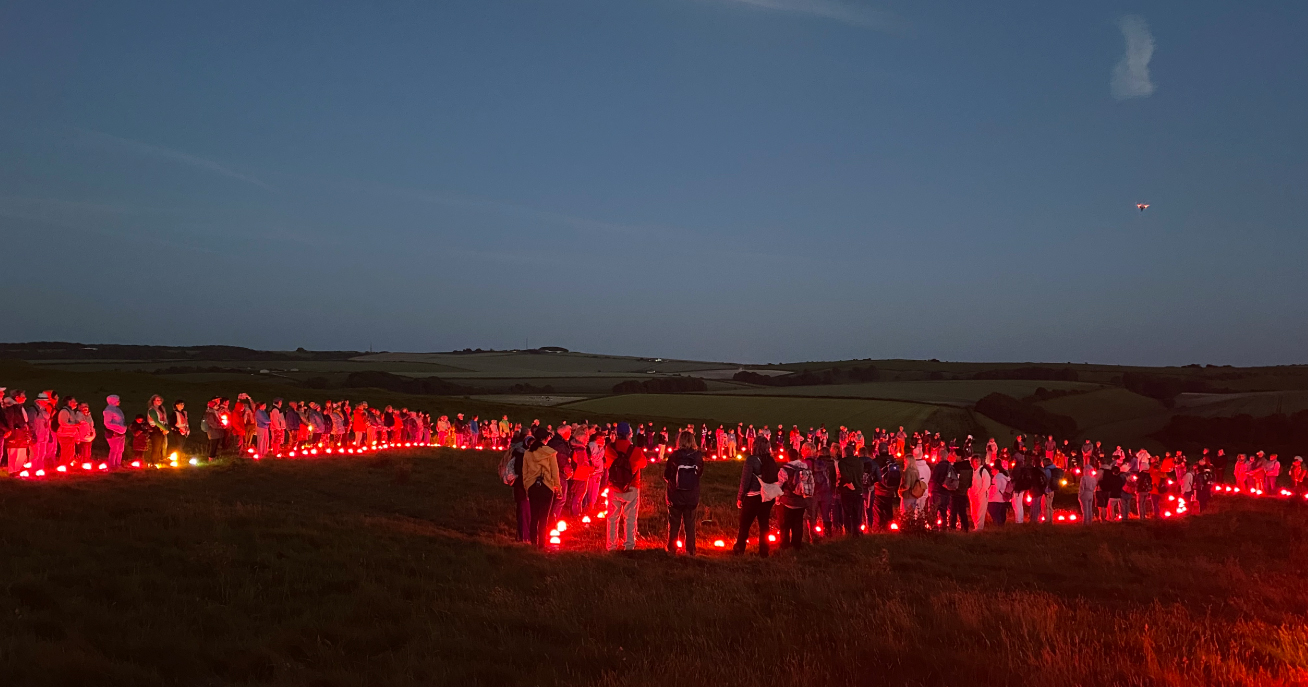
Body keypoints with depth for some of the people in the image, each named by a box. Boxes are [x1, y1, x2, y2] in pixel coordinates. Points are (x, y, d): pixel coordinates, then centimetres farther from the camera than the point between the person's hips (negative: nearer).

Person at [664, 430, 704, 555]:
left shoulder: (674, 456, -13)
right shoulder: (698, 456, -8)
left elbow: (666, 475, -4)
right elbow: (701, 473, 8)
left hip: (675, 496, -2)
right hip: (692, 497, 2)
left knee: (674, 524, 10)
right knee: (690, 525, 12)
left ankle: (671, 550, 14)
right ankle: (690, 551, 15)